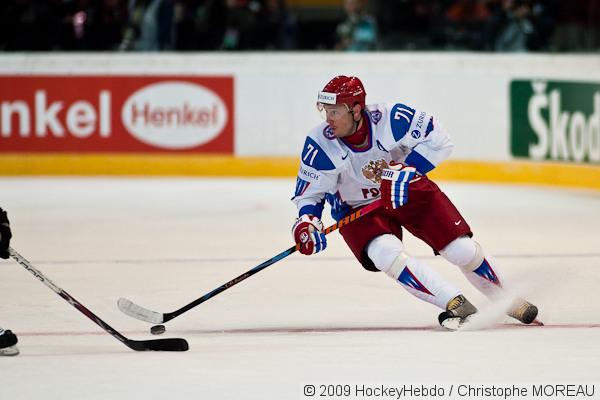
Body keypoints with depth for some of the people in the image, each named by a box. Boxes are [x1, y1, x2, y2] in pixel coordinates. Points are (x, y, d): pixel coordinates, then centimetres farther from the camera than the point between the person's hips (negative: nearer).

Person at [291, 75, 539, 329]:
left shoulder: (390, 118, -27)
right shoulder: (320, 144, -23)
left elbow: (438, 140, -19)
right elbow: (309, 192, -13)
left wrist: (405, 171, -28)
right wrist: (306, 222, -32)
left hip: (409, 191, 0)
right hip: (358, 209, 0)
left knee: (462, 249, -4)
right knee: (387, 254, -29)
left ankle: (508, 301, 22)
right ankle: (459, 306, -20)